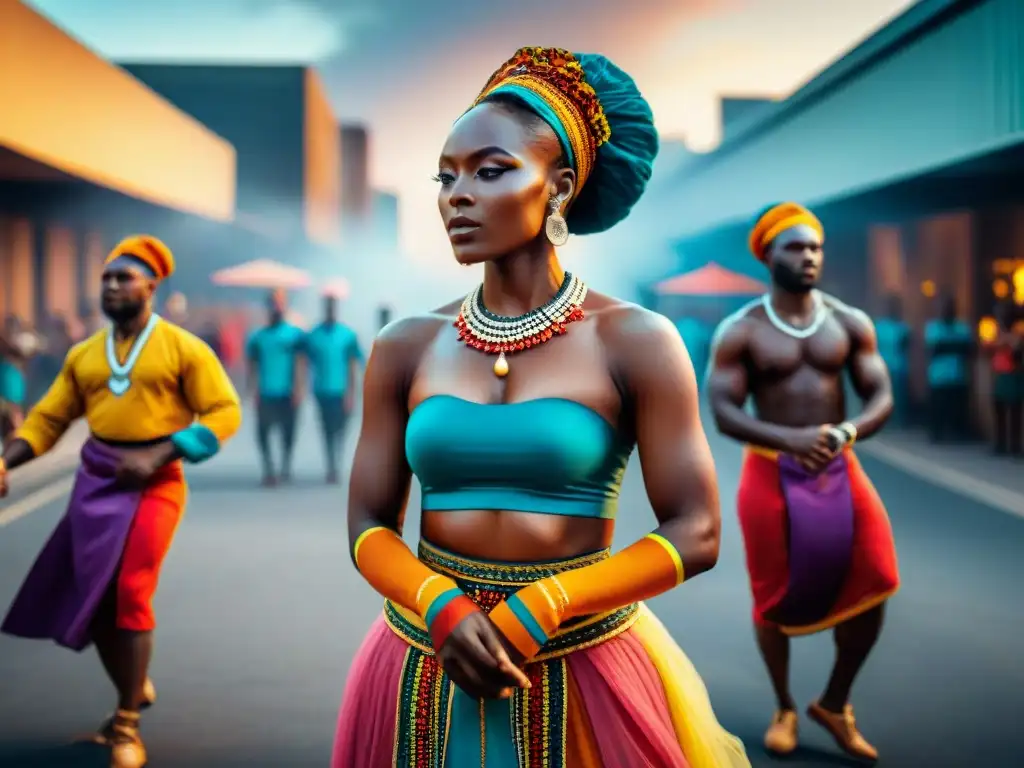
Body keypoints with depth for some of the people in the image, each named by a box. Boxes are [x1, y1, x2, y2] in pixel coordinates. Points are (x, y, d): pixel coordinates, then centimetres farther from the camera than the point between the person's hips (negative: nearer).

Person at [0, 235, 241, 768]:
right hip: (95, 480, 5)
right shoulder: (84, 354, 10)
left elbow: (225, 413, -8)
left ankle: (127, 725, 3)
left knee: (130, 595, -11)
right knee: (93, 599, 9)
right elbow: (48, 419, 9)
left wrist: (156, 456, -16)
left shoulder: (182, 347, -4)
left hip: (154, 483, -5)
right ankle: (135, 690, 33)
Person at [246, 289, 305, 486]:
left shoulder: (295, 334, 5)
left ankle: (286, 467, 15)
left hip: (287, 394, -1)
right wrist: (253, 389, -3)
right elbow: (252, 365, 8)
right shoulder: (257, 337, 11)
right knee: (263, 432, -4)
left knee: (288, 431, 2)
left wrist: (298, 389, -11)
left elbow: (299, 363, -1)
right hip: (265, 394, 1)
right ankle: (268, 468, 3)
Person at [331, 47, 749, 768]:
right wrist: (443, 609, -17)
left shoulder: (635, 341, -8)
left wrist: (533, 614, -17)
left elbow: (694, 534, -9)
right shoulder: (406, 347, 0)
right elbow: (370, 525, 2)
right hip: (429, 663, 3)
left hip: (585, 668, -2)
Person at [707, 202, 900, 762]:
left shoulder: (850, 323, 3)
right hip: (772, 472, -2)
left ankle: (834, 704, 16)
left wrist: (847, 431, -23)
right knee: (777, 599, 4)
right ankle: (784, 709, 28)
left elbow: (881, 397, 0)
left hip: (840, 469, 3)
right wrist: (790, 439, -29)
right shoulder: (740, 332, -7)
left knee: (871, 585, -6)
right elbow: (724, 413, -13)